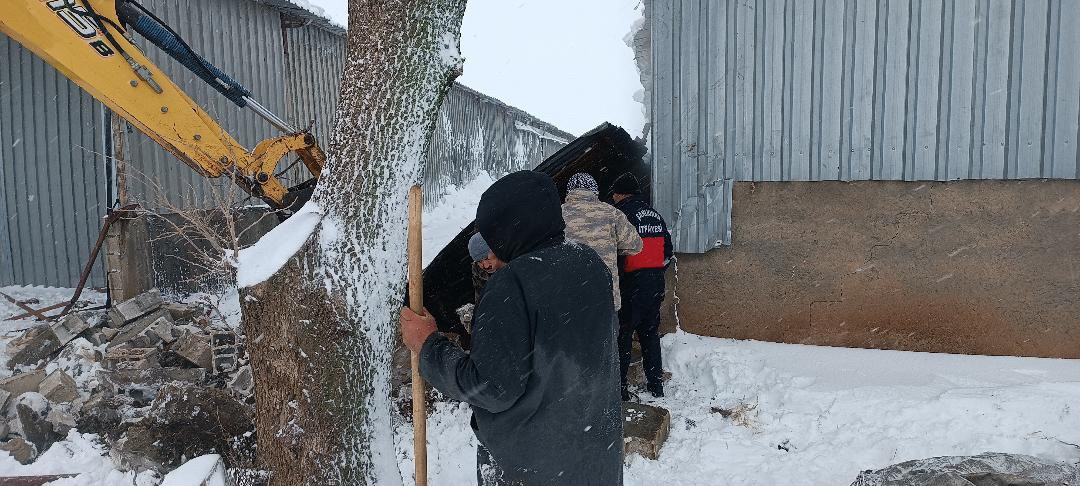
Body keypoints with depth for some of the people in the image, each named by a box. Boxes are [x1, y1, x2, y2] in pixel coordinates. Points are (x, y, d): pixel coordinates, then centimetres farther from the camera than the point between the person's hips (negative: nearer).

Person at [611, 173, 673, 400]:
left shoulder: (622, 213, -12)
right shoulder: (655, 215, 13)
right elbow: (668, 249, 18)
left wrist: (614, 282, -12)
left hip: (632, 285, -7)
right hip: (655, 284, 7)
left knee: (622, 335, 0)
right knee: (650, 333, 16)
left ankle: (619, 386, 2)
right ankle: (656, 384, 22)